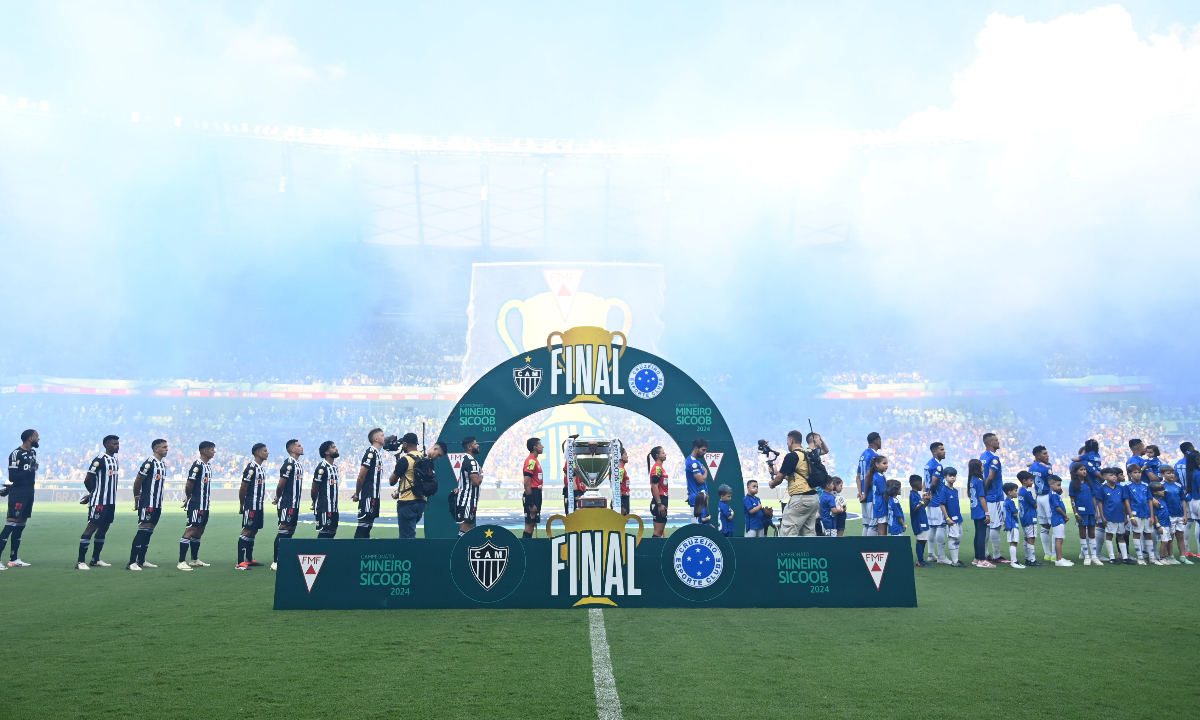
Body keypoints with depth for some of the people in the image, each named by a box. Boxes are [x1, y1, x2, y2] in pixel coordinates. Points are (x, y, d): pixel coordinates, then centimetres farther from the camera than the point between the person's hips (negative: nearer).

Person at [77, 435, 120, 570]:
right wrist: (94, 493, 5)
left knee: (103, 529, 13)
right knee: (91, 527, -8)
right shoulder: (99, 460, -13)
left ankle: (95, 560, 22)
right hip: (99, 501, -8)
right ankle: (81, 561, -5)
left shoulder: (115, 461, 14)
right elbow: (87, 480, -12)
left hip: (111, 501, 8)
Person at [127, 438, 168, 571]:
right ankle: (132, 562, -9)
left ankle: (141, 561, 18)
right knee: (143, 530, -10)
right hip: (147, 503, -9)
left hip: (157, 504, 9)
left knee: (149, 530, 11)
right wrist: (136, 499, 0)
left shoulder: (163, 465, 14)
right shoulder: (149, 463, -13)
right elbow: (137, 482, -9)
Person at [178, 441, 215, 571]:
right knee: (190, 530, -9)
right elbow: (189, 485, -14)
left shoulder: (209, 466, 13)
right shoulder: (197, 465, -15)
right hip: (196, 505, -9)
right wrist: (189, 498, 2)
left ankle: (195, 560, 24)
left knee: (199, 531, 15)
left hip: (205, 505, 9)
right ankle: (181, 562, -7)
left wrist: (188, 498, 11)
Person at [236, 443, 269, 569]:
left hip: (259, 505, 9)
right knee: (247, 531, -9)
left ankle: (249, 559, 22)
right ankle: (240, 562, -8)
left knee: (253, 531, 14)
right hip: (251, 505, -9)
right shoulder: (251, 468, -15)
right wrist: (242, 504, -5)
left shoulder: (261, 468, 14)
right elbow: (243, 488, -13)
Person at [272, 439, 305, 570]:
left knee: (291, 529, 11)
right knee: (284, 529, -8)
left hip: (295, 504, 9)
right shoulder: (289, 464, -15)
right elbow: (281, 484, -14)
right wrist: (277, 498, 1)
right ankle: (275, 562, -4)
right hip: (287, 504, -9)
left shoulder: (298, 464, 15)